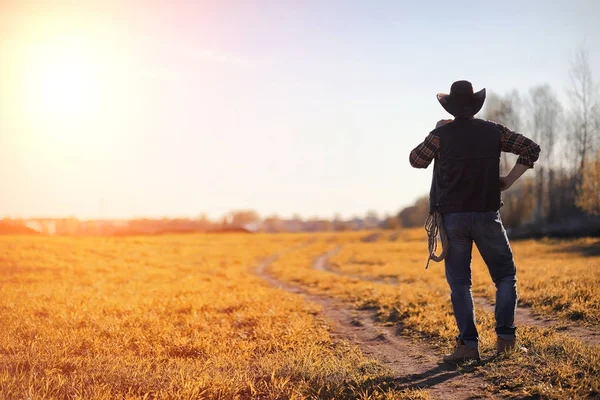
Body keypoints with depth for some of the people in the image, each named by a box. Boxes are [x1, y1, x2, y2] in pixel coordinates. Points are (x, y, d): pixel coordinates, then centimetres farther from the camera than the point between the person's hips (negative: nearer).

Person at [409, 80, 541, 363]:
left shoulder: (441, 133, -4)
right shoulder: (493, 131, 2)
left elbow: (417, 160, 8)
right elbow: (531, 149, 1)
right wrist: (508, 181, 5)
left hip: (452, 217, -1)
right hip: (487, 215, 1)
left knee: (459, 282, 6)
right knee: (505, 276, 14)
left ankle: (469, 344, -2)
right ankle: (505, 335, 3)